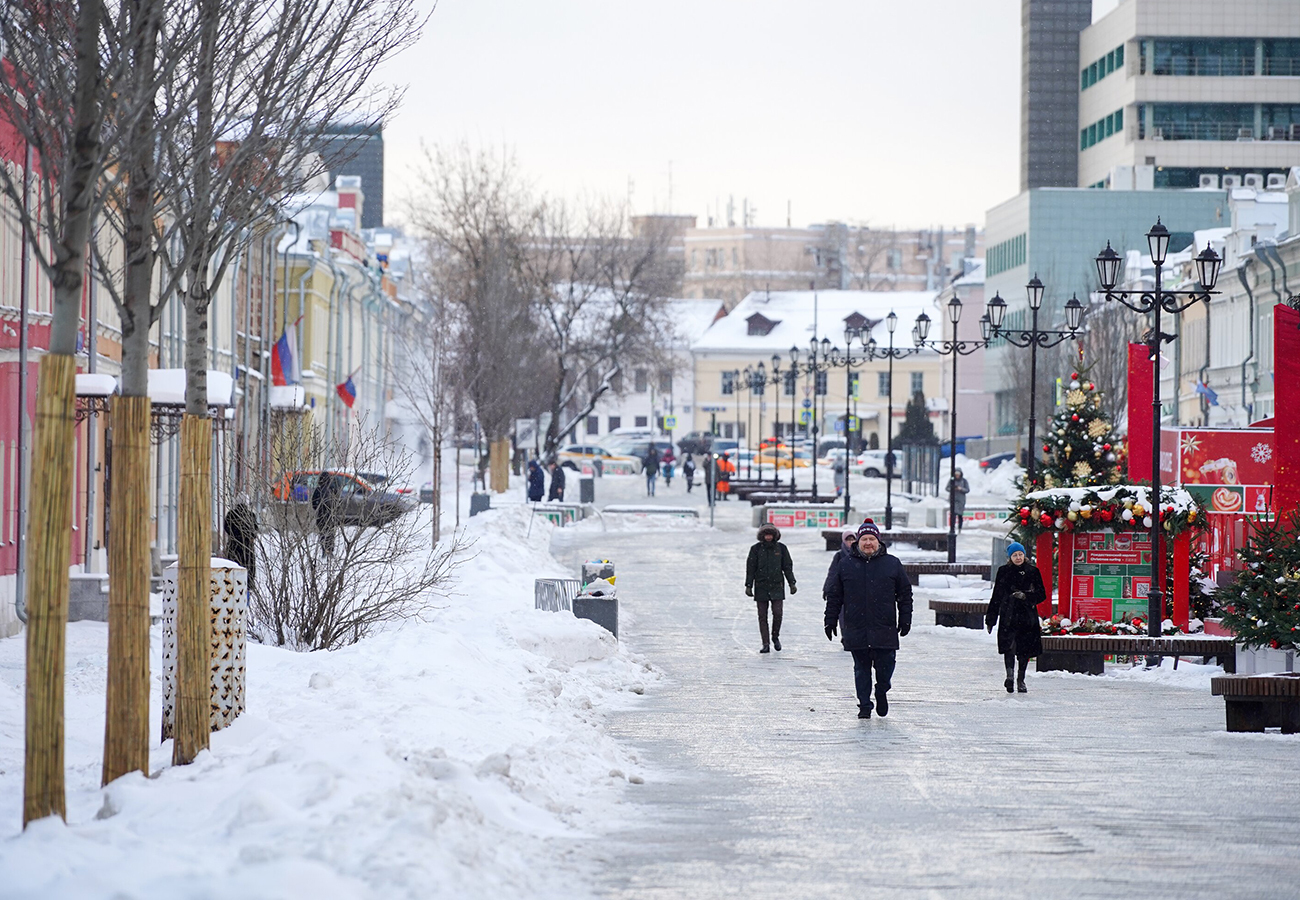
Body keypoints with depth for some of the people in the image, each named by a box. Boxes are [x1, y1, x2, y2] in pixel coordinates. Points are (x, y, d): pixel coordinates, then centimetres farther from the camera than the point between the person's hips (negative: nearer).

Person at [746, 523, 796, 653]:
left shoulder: (781, 548, 6)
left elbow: (787, 566, 10)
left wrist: (792, 583, 6)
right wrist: (748, 586, -1)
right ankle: (766, 644, 3)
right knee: (762, 616, -1)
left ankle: (775, 637, 13)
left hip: (777, 586, 0)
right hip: (761, 587, 0)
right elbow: (750, 568, 4)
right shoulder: (756, 549, 3)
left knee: (777, 613, -12)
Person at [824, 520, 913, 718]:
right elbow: (834, 595, 10)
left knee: (885, 666, -3)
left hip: (885, 629, -1)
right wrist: (831, 620, 6)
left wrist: (905, 620, 6)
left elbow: (905, 594, 10)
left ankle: (882, 692, 26)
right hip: (856, 631, 1)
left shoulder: (892, 564, 5)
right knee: (861, 669, 5)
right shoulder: (845, 564, 6)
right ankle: (864, 705, 15)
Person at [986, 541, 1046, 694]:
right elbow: (996, 597, 12)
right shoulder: (1004, 572, 7)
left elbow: (1041, 594, 7)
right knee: (1009, 645, -22)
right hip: (1008, 616, -1)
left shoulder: (1033, 572, 7)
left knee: (1025, 649, 6)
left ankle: (1021, 680, 20)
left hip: (1027, 616, 1)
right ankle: (1010, 675, -29)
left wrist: (1025, 596, -12)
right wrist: (990, 618, 11)